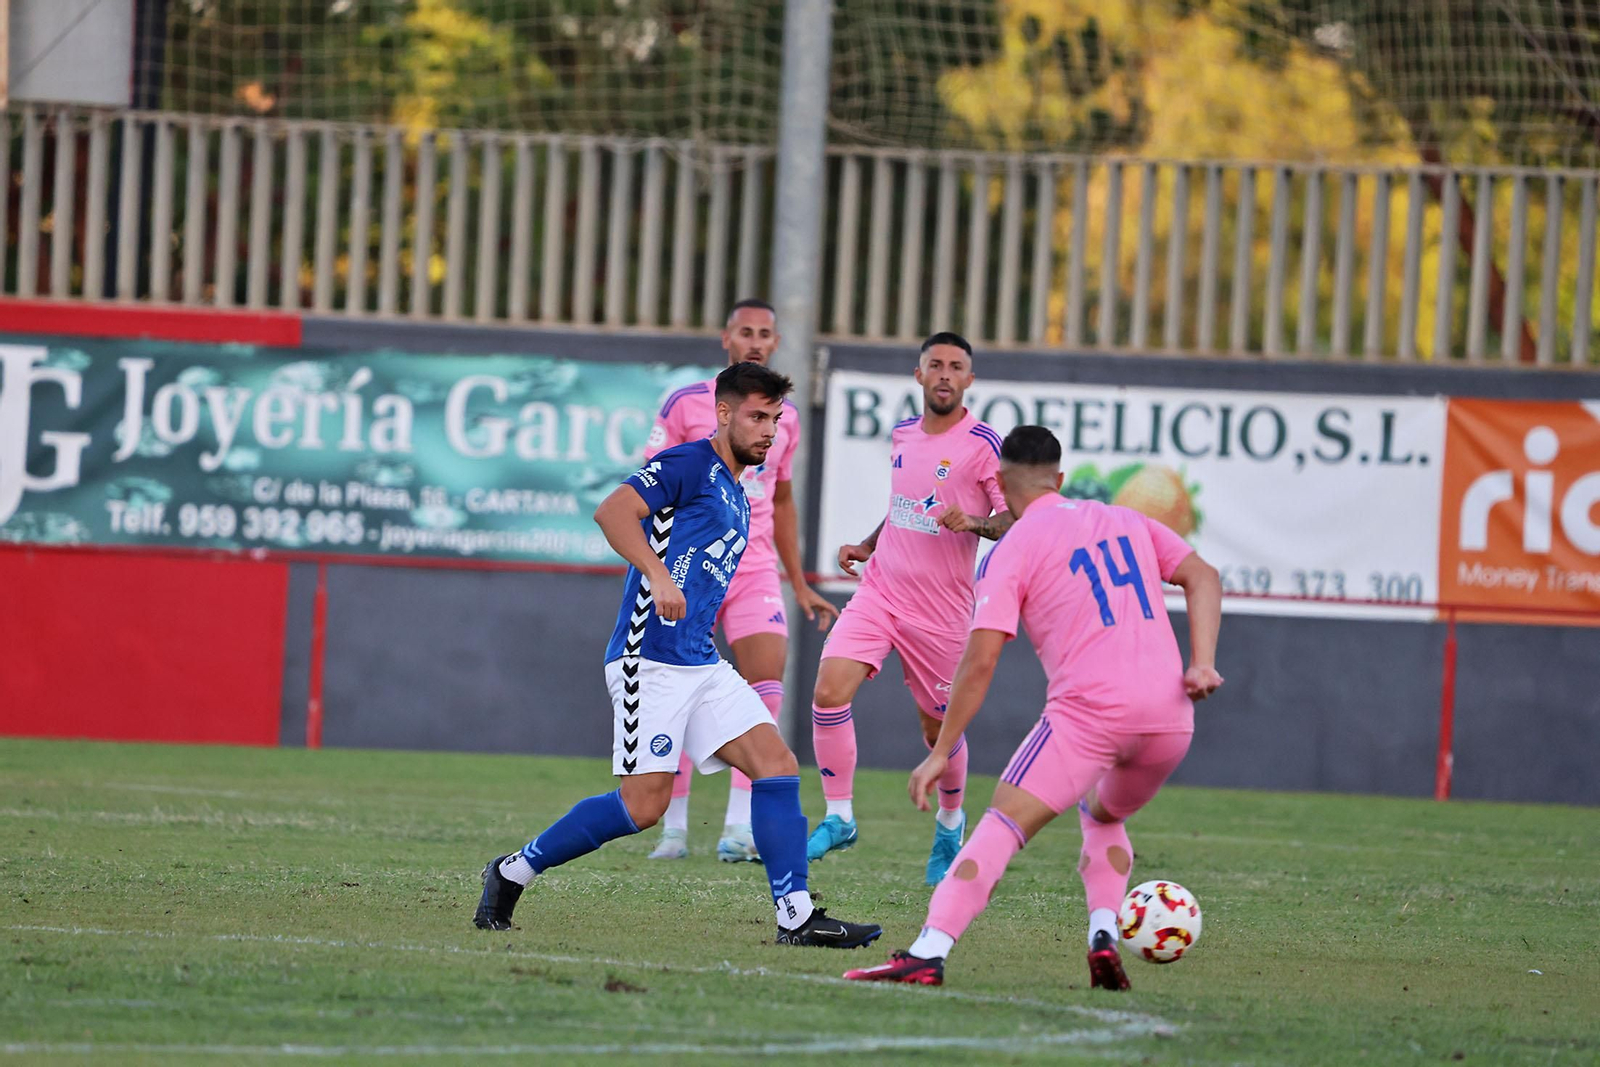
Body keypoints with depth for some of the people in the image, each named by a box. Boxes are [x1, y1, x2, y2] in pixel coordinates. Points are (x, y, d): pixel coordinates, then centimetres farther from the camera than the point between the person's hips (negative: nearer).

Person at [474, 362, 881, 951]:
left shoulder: (735, 498, 23)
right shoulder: (689, 465, -5)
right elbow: (613, 510, -20)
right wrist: (657, 574, -31)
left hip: (700, 663, 9)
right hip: (651, 658, -9)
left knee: (778, 765, -4)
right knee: (644, 804, -11)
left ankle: (796, 917, -6)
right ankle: (513, 870, 4)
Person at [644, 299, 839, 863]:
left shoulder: (784, 415, 11)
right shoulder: (686, 404, -2)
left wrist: (800, 586, 21)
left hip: (756, 570, 3)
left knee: (766, 685, -13)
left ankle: (738, 829, -12)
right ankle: (674, 828, 10)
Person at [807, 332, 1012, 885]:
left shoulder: (983, 444, -10)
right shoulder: (902, 436, 9)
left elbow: (1018, 519, -14)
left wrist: (975, 523, -32)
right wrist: (866, 546, 13)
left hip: (940, 610, -4)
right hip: (880, 590, 4)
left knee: (938, 727, 6)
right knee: (829, 692, -15)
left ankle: (950, 823, 34)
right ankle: (839, 818, -3)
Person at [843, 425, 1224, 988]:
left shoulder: (1010, 551, 4)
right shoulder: (1125, 521, 21)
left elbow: (980, 660, -3)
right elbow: (1202, 577, 14)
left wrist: (941, 752, 2)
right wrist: (1202, 664, 5)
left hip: (1088, 710, -5)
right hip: (1170, 715, 5)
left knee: (1003, 825, -8)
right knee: (1103, 815, 30)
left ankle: (928, 953, -23)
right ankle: (1103, 937, 9)